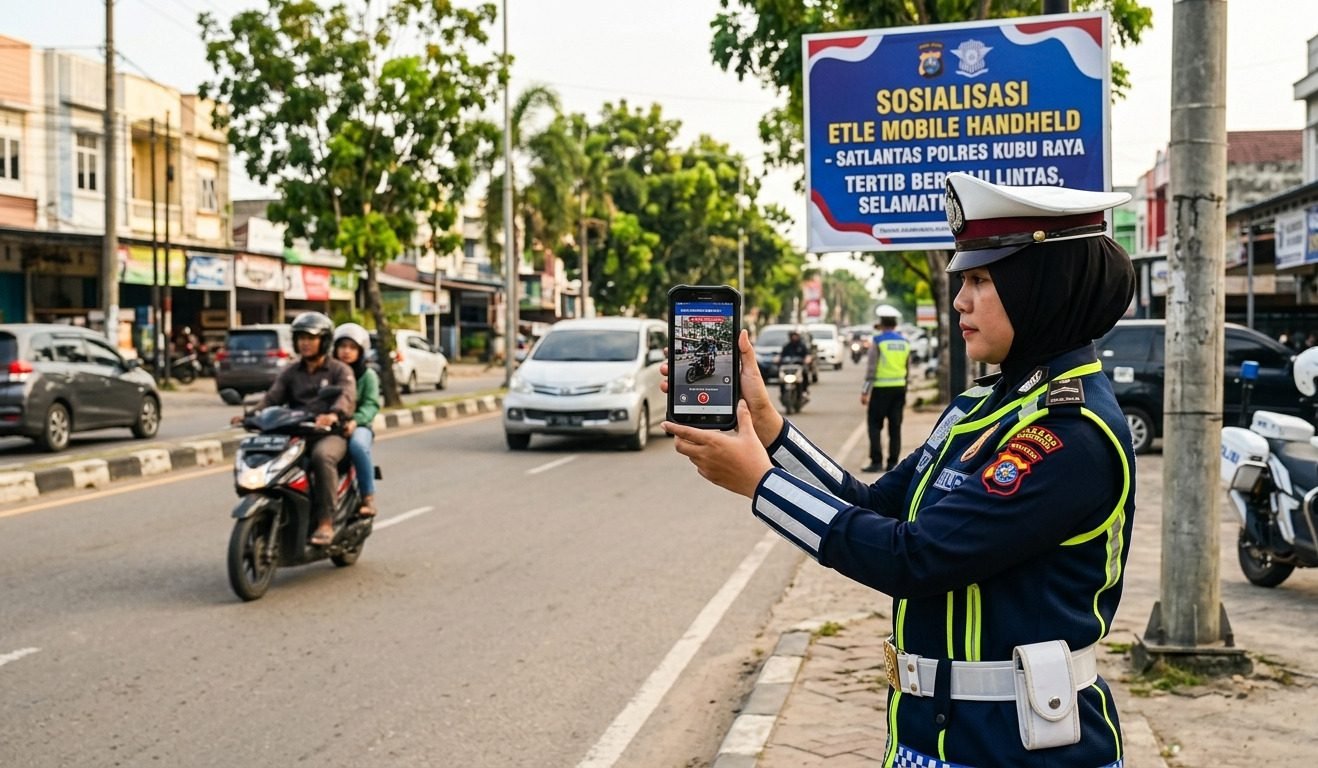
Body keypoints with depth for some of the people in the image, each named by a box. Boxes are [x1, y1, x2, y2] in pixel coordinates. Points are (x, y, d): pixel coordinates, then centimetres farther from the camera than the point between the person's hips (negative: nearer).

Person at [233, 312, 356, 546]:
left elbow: (347, 397, -13)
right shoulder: (290, 373, 21)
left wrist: (333, 415, -37)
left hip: (330, 433, -4)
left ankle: (325, 523, -36)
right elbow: (272, 397, 4)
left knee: (322, 455, -38)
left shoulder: (340, 370, 7)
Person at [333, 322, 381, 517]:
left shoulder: (367, 375, 8)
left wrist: (355, 420, -24)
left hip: (358, 426, -2)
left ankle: (368, 496, -25)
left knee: (357, 445, -37)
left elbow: (371, 405, -5)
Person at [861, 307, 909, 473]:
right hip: (899, 388, 5)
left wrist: (865, 391, -11)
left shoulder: (878, 341, -8)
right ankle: (892, 462, 8)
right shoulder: (904, 342, 9)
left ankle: (876, 461, -6)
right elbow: (907, 368, 13)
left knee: (875, 425, 0)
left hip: (881, 389, -5)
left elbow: (871, 368, -13)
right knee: (895, 426, 8)